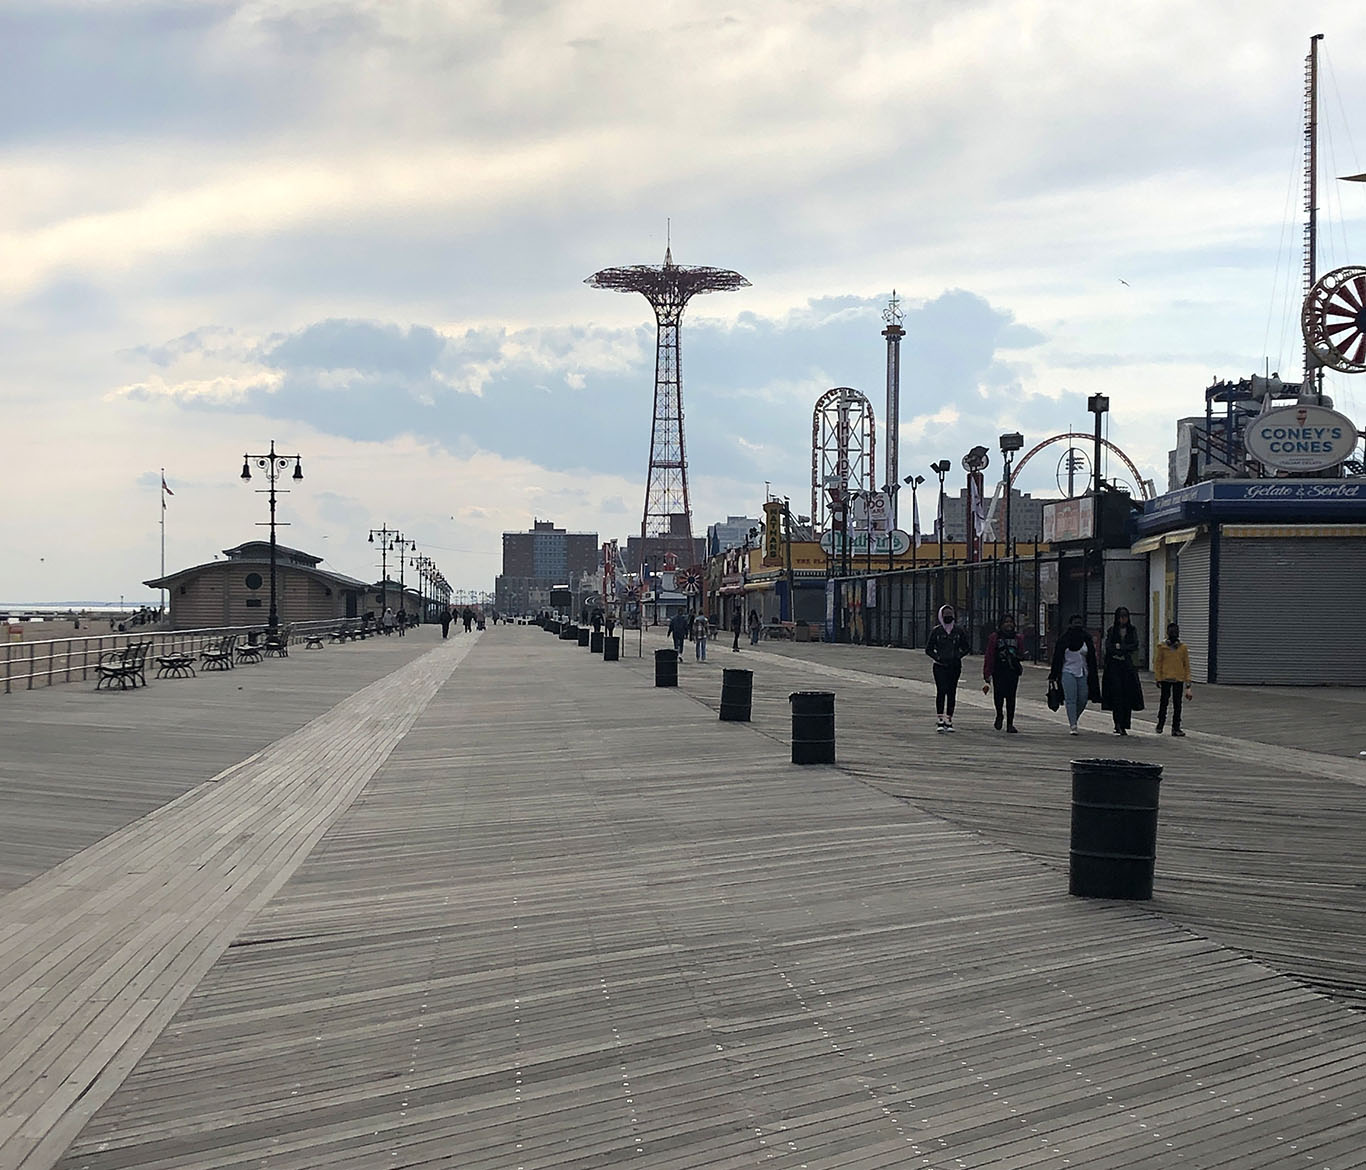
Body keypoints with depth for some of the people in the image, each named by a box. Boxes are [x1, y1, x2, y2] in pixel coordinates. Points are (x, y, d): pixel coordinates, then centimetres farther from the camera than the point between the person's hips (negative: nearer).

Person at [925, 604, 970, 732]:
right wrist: (937, 657, -8)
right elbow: (928, 649, 6)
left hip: (955, 666, 2)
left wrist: (958, 657, 0)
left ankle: (949, 721, 11)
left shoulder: (959, 630, 6)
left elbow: (965, 648, 15)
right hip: (940, 666, -2)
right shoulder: (936, 631, 1)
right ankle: (939, 720, -13)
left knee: (952, 693, 4)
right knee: (941, 691, -14)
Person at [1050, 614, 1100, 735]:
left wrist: (1092, 675, 4)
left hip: (1083, 673, 3)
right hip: (1068, 672, -3)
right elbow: (1057, 657, 2)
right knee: (1071, 700, -11)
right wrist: (1053, 675, -1)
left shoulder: (1087, 639, 8)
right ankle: (1073, 726, -12)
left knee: (1082, 700, 2)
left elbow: (1091, 658, 10)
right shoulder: (1064, 639, 1)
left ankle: (1073, 720, 25)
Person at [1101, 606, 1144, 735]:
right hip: (1114, 665, -1)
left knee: (1128, 694, -2)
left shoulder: (1132, 630, 9)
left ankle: (1124, 726, 5)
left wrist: (1119, 647, -8)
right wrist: (1126, 650, -10)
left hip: (1129, 666, 1)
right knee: (1116, 692, -11)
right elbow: (1108, 647, -6)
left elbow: (1135, 646, -3)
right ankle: (1118, 724, -12)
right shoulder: (1111, 631, 6)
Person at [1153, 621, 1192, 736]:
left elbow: (1187, 665, 9)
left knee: (1177, 703, 2)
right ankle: (1160, 723, 21)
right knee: (1164, 701, 4)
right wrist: (1158, 678, -2)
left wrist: (1188, 681, 6)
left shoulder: (1183, 648, 6)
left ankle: (1176, 727, 7)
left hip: (1178, 679, 1)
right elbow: (1157, 663, 3)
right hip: (1165, 679, -1)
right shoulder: (1162, 647, 2)